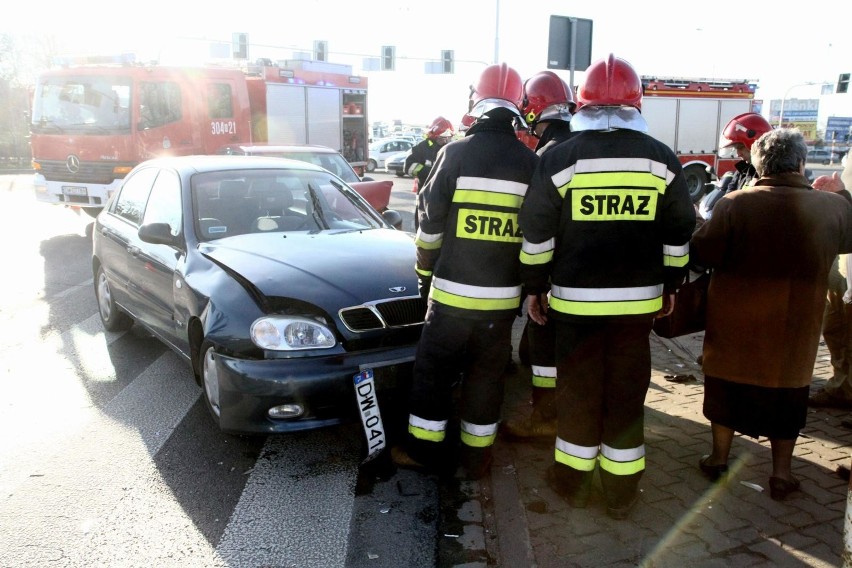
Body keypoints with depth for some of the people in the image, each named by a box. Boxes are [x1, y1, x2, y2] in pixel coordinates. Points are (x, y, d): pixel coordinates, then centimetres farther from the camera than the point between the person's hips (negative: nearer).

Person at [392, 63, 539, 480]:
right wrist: (525, 287, 15)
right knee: (487, 374, 13)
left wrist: (425, 274, 9)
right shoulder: (531, 163, 1)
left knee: (434, 367, 11)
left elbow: (430, 223, -5)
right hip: (503, 295, 3)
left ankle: (425, 448, 20)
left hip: (452, 290, -3)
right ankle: (477, 456, 22)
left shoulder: (455, 153, -8)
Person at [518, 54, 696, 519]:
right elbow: (679, 236, 7)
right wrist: (670, 286, 18)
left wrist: (535, 287, 7)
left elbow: (536, 234, -3)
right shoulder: (662, 159, 2)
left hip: (575, 298, -1)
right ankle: (621, 492, 22)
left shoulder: (559, 158, -4)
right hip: (639, 299, 2)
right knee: (628, 393, 10)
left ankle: (573, 481, 25)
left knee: (578, 388, 11)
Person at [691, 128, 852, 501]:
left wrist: (699, 229, 6)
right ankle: (781, 473, 25)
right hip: (794, 328, 1)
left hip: (735, 324, -1)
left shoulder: (734, 204, -16)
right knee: (786, 396, 16)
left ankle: (719, 458, 29)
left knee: (727, 387, 16)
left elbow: (702, 255, -14)